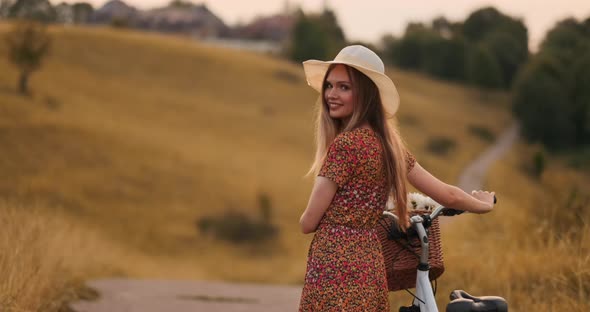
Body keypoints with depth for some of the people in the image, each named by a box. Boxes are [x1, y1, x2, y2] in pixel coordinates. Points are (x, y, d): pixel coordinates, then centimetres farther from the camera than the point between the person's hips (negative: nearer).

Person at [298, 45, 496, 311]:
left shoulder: (346, 143, -14)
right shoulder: (387, 142, 11)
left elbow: (308, 223, -10)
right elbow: (446, 194, 15)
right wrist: (483, 205, 37)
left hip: (336, 269, -9)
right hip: (368, 265, 9)